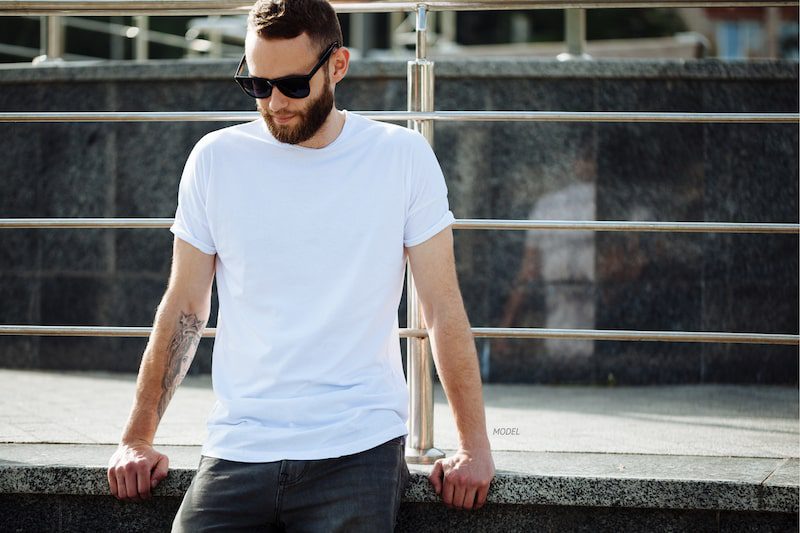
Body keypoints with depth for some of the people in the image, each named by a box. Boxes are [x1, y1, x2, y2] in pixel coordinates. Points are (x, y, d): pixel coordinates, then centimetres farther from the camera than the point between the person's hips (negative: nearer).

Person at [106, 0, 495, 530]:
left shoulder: (402, 157, 2)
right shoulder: (218, 158, 5)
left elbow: (443, 307, 2)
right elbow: (185, 308, 9)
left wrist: (474, 445, -3)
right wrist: (137, 440, 5)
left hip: (359, 449, -1)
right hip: (237, 448, 1)